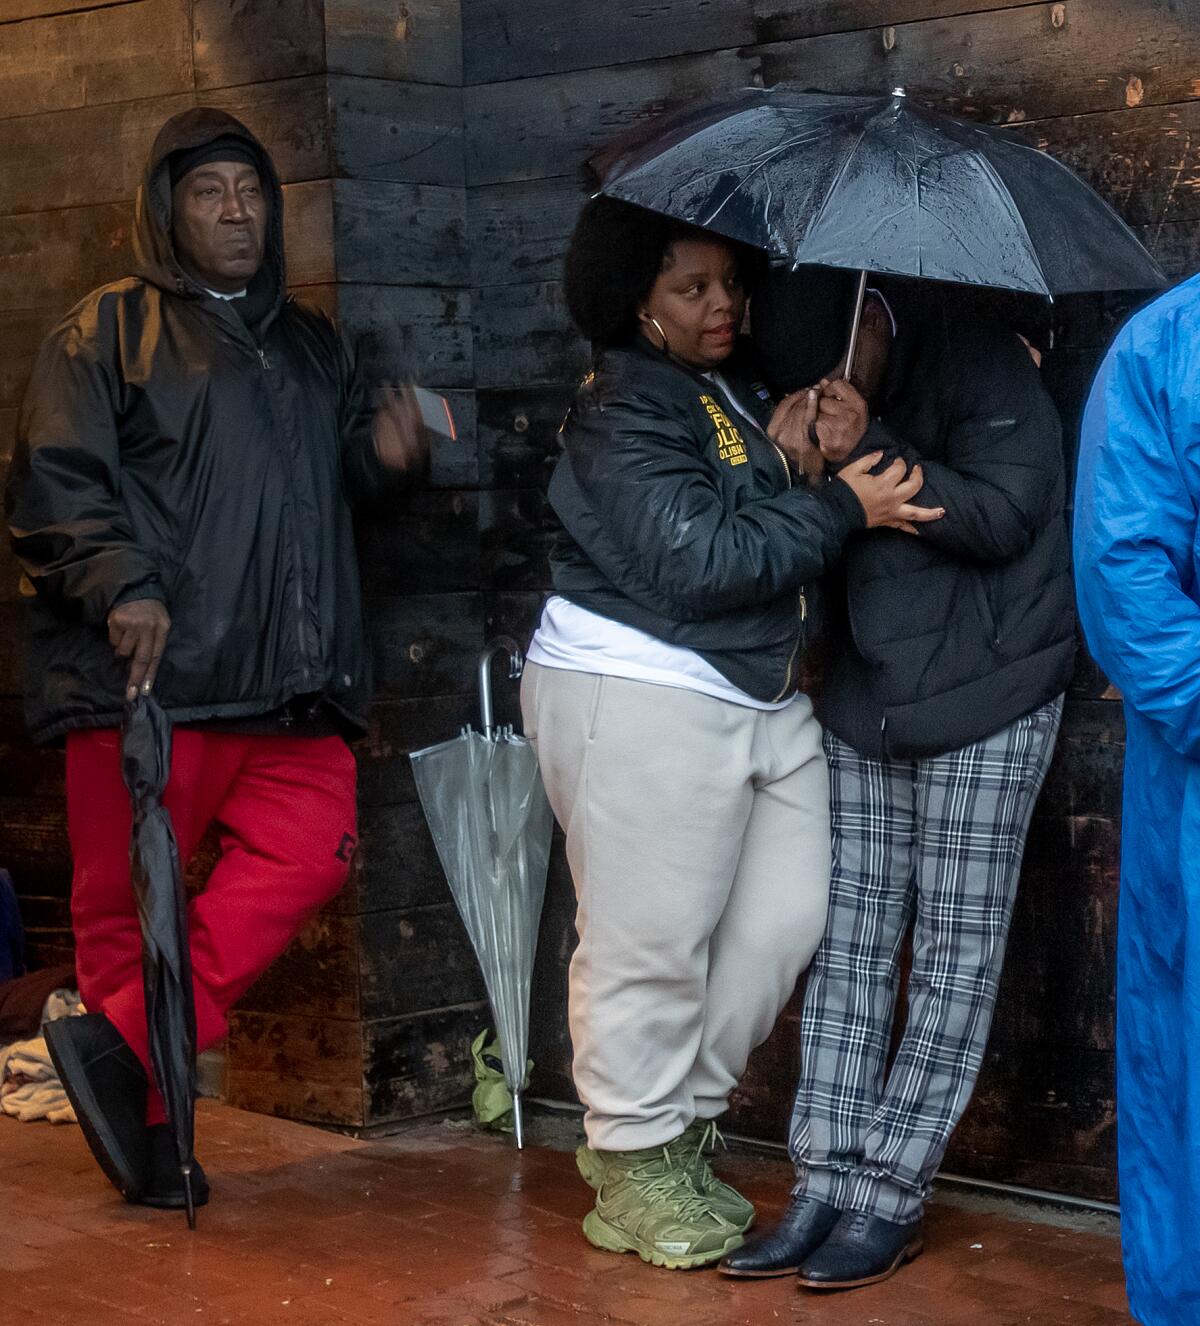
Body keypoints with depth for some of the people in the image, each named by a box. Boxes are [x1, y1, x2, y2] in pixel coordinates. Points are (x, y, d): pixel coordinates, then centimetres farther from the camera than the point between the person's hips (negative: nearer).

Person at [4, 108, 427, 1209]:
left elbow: (351, 479, 32)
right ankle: (144, 1122, 8)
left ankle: (120, 1046, -8)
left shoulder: (310, 346, 23)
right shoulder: (108, 332, 6)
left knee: (310, 852, -13)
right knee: (128, 898, -2)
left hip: (285, 683, 5)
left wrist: (390, 457, 7)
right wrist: (121, 584, -21)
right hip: (146, 669, -5)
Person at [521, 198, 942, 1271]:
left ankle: (676, 1124, 24)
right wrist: (840, 507, -15)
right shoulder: (624, 414, -10)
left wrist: (784, 456, 1)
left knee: (783, 921, 8)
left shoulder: (735, 396, 16)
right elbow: (697, 560, -19)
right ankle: (635, 1171, 12)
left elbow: (758, 529, 19)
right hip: (640, 698, -9)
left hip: (761, 697, 9)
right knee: (653, 939, -3)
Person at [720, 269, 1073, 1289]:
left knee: (954, 956, -1)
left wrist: (868, 451, -24)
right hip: (863, 708, 6)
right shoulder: (815, 399, 6)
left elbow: (1001, 517, -19)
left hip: (983, 710, -6)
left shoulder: (984, 372, -12)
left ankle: (891, 1194, 4)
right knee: (850, 944, 4)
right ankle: (826, 1185, 8)